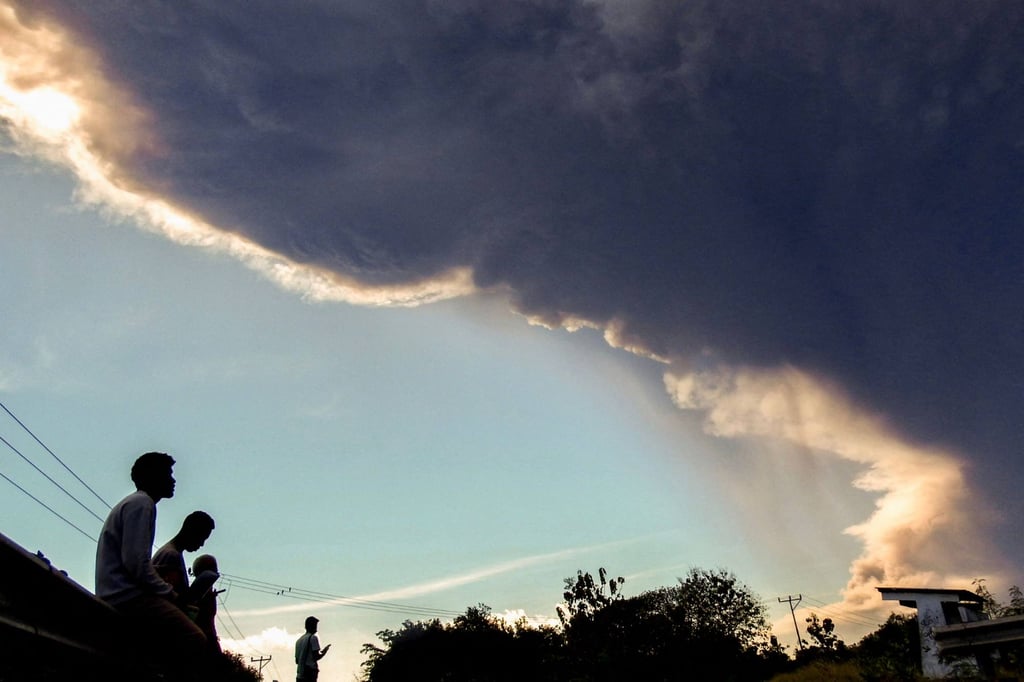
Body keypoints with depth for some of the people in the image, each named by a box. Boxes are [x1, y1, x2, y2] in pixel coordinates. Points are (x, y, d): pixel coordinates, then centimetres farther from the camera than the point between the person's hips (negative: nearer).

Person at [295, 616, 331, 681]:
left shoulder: (299, 640, 17)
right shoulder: (313, 638, -5)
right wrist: (324, 651, 5)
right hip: (310, 673, -7)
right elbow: (316, 657, -12)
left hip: (299, 675, 7)